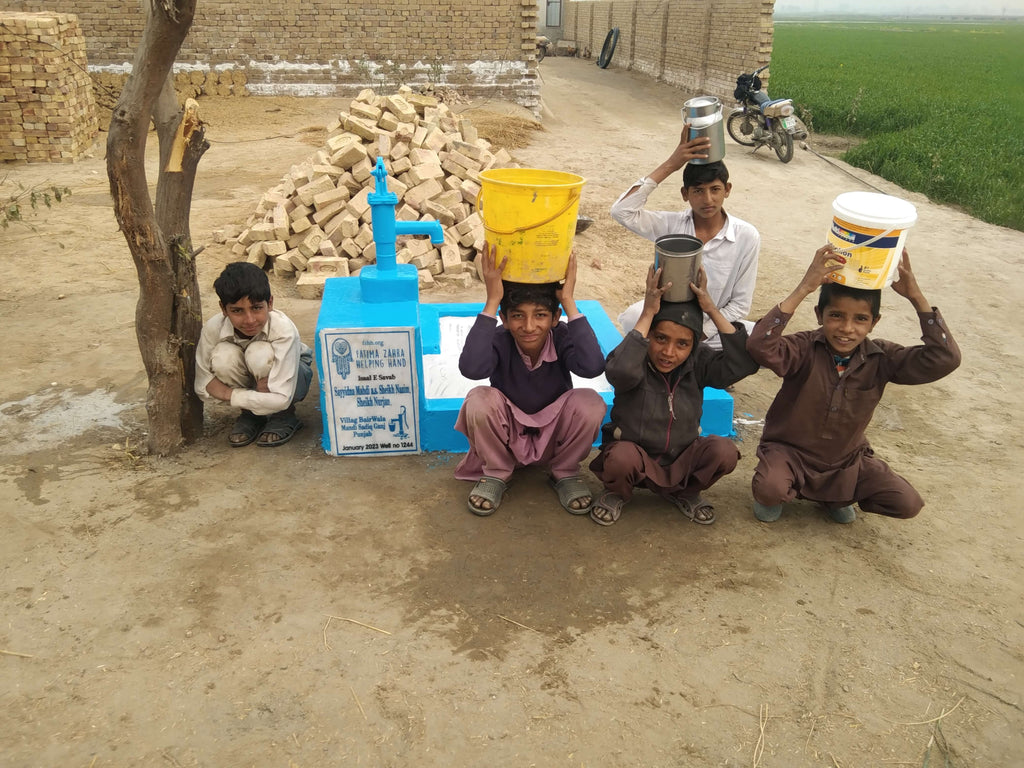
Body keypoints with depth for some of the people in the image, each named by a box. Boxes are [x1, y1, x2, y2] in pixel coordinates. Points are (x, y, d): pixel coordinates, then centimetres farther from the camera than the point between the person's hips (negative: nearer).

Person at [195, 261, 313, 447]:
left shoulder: (284, 329, -35)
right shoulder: (213, 328, -26)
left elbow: (280, 398, -38)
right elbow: (203, 385, -19)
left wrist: (230, 394, -30)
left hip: (292, 376, -3)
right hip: (246, 381, 3)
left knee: (260, 353, -34)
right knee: (223, 356, -29)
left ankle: (284, 416, -9)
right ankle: (251, 414, -3)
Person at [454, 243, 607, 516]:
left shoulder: (563, 338, -21)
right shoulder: (499, 341, -24)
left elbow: (593, 366, -43)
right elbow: (471, 368, -46)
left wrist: (569, 302, -40)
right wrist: (492, 301, -44)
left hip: (554, 436, 1)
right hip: (507, 434, 0)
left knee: (590, 402, -28)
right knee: (479, 399, -31)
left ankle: (565, 473, 1)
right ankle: (495, 473, -2)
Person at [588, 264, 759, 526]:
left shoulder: (698, 363, -9)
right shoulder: (636, 359, -20)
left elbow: (742, 363, -26)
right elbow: (620, 371, -46)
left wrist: (713, 310, -29)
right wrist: (647, 313, -40)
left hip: (682, 457, 4)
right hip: (634, 453, -3)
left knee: (724, 451, -23)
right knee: (621, 457, -37)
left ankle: (683, 493, 9)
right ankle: (617, 493, 2)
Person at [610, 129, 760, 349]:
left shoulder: (746, 237, -12)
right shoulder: (672, 224, -10)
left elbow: (740, 304, -7)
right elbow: (622, 212, -27)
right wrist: (670, 165, -26)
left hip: (714, 324, 2)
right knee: (632, 318, -31)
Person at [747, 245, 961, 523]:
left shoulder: (881, 358, -12)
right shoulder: (804, 349, -23)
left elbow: (945, 359, -24)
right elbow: (760, 347, -44)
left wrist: (916, 297, -29)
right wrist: (803, 289, -46)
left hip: (847, 458, 4)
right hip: (789, 451, -4)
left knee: (907, 504, -9)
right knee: (769, 489, -34)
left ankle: (835, 496, 19)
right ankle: (783, 491, 8)